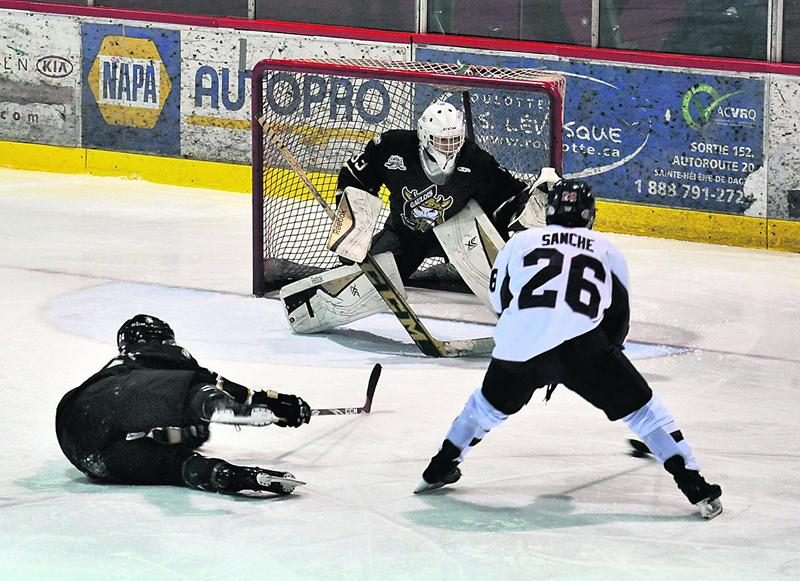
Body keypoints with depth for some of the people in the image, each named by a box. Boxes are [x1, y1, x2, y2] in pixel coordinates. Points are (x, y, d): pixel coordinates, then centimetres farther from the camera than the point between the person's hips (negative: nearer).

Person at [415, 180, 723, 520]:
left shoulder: (520, 242, 24)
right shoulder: (606, 250, 23)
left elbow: (500, 300, 28)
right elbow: (619, 317, 25)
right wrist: (602, 358, 40)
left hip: (519, 346, 2)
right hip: (582, 345, -2)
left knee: (489, 403, 30)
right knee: (641, 408, 9)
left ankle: (440, 470, 40)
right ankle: (696, 487, 0)